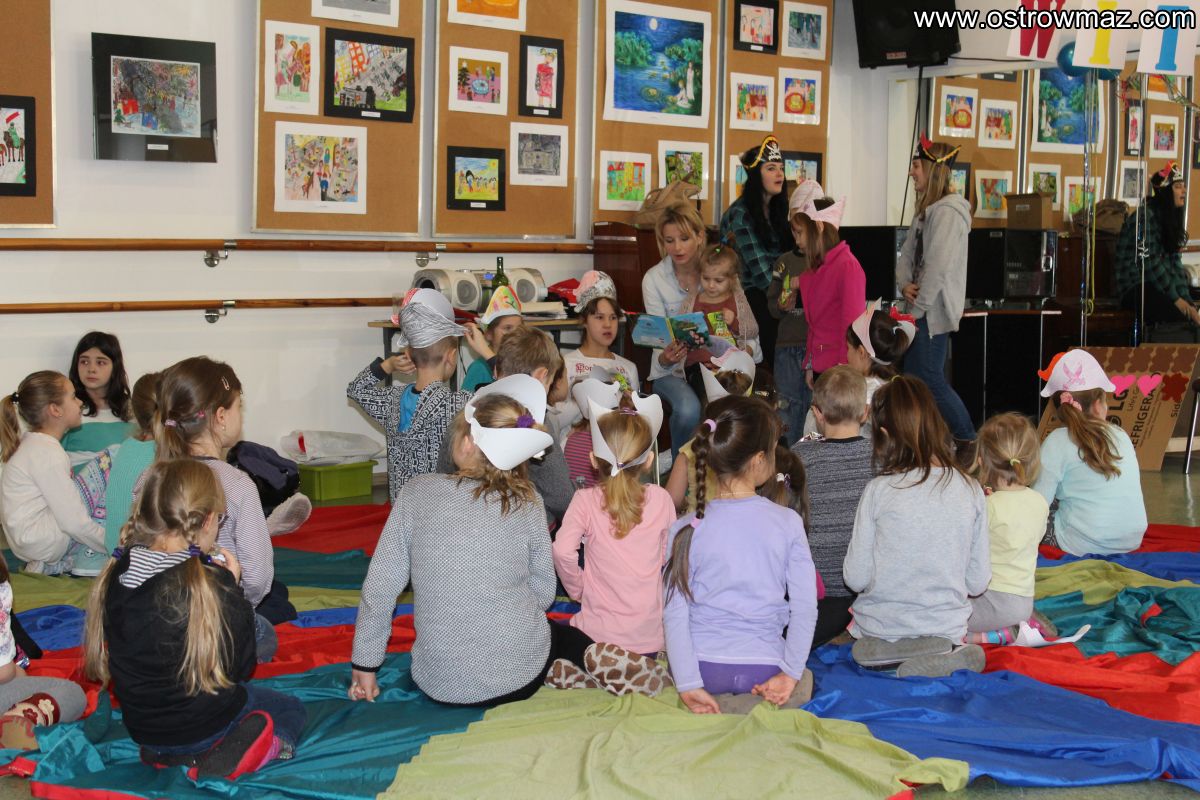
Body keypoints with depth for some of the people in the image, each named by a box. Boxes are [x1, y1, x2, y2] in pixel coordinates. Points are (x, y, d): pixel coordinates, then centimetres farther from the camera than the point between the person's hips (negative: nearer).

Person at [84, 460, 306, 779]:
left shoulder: (116, 576, -9)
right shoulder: (213, 588, -24)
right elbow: (241, 667, -12)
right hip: (204, 725, -7)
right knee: (292, 709, 20)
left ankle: (166, 756, 11)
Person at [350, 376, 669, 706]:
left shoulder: (417, 492, -8)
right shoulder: (526, 504, -6)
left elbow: (380, 586, -5)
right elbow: (543, 594, 1)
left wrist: (365, 665, 5)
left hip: (440, 684, 0)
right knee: (564, 634, 36)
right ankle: (595, 662, 4)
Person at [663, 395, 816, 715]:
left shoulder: (686, 530, -5)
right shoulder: (788, 523, -6)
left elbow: (674, 614, -10)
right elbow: (805, 607, -8)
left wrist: (688, 685, -8)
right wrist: (789, 674, -3)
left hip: (703, 665, 2)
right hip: (763, 668, -2)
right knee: (804, 683, 29)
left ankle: (708, 709, 8)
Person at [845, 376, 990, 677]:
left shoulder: (879, 490, -14)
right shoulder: (970, 490, -7)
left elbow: (855, 579, -10)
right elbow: (977, 583, -1)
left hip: (882, 627, -1)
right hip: (945, 626, 1)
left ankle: (890, 654, -3)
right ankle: (944, 653, -3)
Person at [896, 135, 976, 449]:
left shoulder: (947, 212, -16)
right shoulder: (925, 210, 15)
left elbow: (938, 268, -21)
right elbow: (907, 254, 17)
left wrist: (916, 310, -17)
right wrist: (905, 284, -3)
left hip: (934, 311, -10)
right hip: (921, 309, 10)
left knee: (929, 378, -7)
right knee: (913, 376, 12)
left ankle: (969, 440, 4)